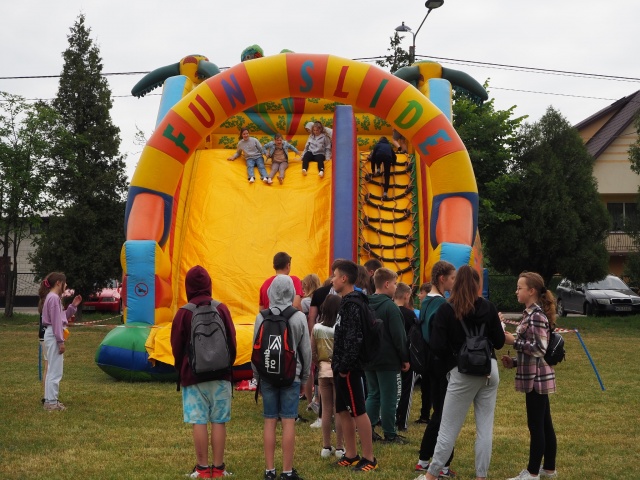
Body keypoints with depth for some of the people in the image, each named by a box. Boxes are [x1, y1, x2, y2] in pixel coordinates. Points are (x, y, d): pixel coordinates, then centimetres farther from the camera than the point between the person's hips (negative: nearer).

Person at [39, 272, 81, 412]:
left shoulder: (52, 297, 17)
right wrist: (60, 341, -18)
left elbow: (62, 317, 20)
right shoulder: (54, 298, -14)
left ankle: (50, 400, 22)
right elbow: (56, 321, -18)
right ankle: (52, 402, -3)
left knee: (52, 370, 16)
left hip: (51, 336, 11)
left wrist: (73, 306, 13)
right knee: (55, 371, -6)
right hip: (54, 336, -11)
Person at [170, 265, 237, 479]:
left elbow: (177, 347, 0)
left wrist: (182, 372, 16)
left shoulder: (183, 313, -6)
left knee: (199, 421, 2)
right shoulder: (221, 309, -1)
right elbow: (232, 341, 2)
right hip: (220, 375, 2)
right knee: (219, 421, 5)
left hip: (193, 375, -2)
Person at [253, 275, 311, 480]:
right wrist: (305, 376, 11)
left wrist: (257, 375, 12)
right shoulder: (299, 317, -5)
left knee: (269, 421, 6)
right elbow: (306, 349, -1)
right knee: (288, 422, 1)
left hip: (267, 375, 1)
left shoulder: (262, 317, -3)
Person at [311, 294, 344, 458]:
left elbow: (313, 353, 1)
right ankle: (339, 447, 8)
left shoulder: (317, 328, -3)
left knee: (326, 409, 10)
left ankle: (326, 447, 16)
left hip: (323, 370, 3)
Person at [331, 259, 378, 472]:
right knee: (343, 411, 14)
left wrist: (345, 366, -22)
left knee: (359, 411, -4)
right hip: (342, 367, 10)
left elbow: (354, 339, -23)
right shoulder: (346, 303, 15)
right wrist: (337, 363, 15)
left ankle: (369, 458, 2)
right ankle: (351, 455, 22)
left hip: (350, 368, -10)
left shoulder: (352, 305, -16)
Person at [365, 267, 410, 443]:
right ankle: (390, 434, 6)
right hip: (388, 360, -7)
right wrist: (405, 358, -6)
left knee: (373, 394, 15)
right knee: (389, 398, 0)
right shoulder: (390, 307, -15)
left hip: (369, 360, 7)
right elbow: (399, 336, -15)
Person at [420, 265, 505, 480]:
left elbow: (436, 346, -12)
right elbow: (499, 342, 6)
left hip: (463, 373, -3)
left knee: (448, 428, 4)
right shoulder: (489, 307, 2)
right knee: (485, 428, 8)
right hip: (489, 370, 3)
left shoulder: (446, 310, -8)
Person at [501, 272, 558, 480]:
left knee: (536, 425, -4)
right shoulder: (532, 313, 14)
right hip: (536, 376, 10)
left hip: (536, 377, -10)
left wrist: (514, 341, -18)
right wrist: (514, 362, 10)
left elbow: (539, 348, -22)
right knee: (544, 424, 15)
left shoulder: (536, 316, -16)